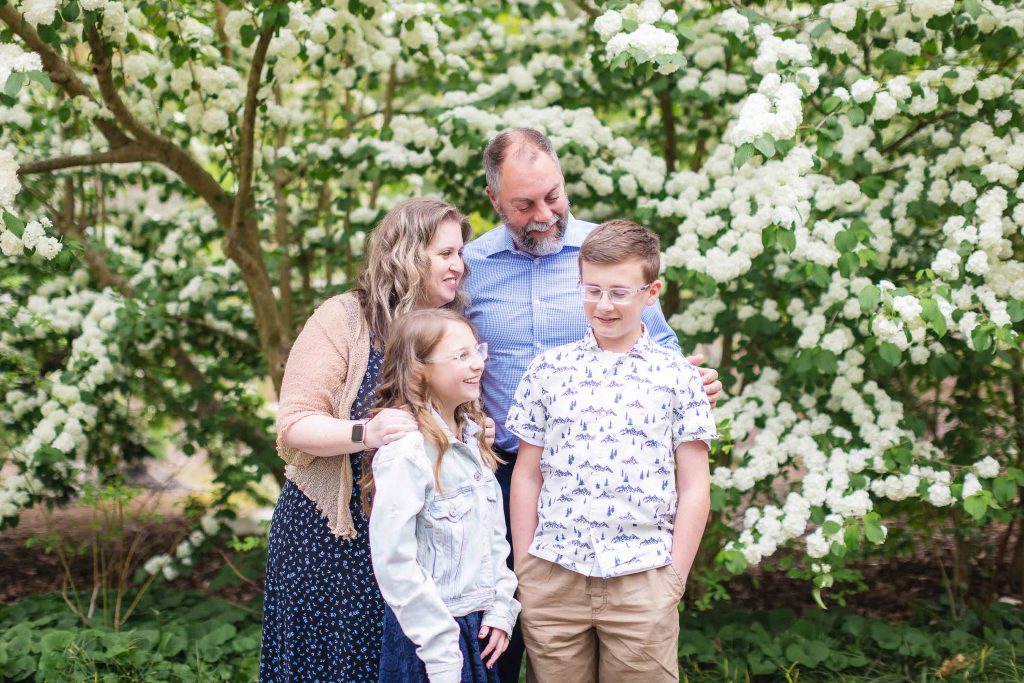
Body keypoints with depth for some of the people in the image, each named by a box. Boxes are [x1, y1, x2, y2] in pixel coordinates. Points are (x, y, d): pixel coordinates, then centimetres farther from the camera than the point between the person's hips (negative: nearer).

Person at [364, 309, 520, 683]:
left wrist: (501, 610, 3)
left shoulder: (471, 438, 7)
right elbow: (393, 560, -20)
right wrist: (441, 652, -18)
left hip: (479, 626, 7)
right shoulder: (405, 450, -17)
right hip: (428, 634, -7)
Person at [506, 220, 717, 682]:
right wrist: (523, 568, 5)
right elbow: (527, 476, 9)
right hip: (552, 577, 2)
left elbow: (693, 488, 3)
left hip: (642, 581, -1)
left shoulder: (677, 376, 2)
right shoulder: (549, 369, 7)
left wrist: (674, 578, -2)